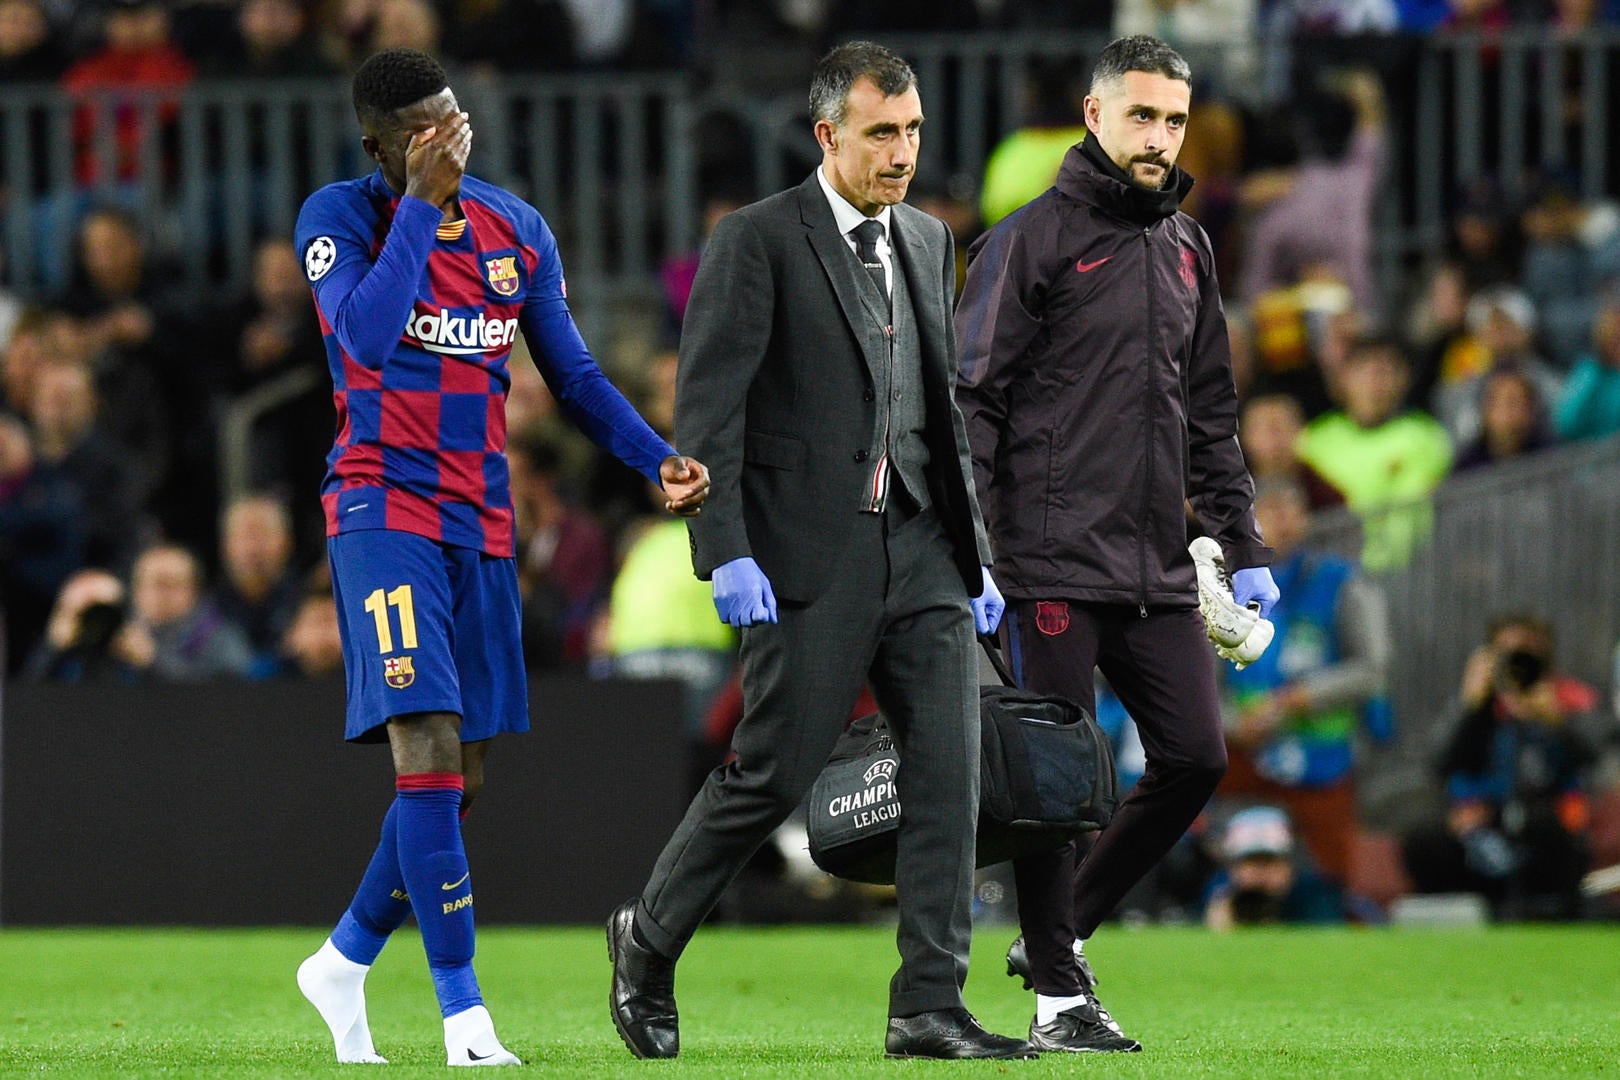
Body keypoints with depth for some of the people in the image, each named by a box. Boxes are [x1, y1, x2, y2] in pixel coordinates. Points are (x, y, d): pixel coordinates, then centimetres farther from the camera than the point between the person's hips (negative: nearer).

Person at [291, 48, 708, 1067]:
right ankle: (466, 1020, -17)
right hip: (384, 510, -6)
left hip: (483, 521, 6)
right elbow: (368, 338, -24)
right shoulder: (341, 215, -7)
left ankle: (345, 962, 29)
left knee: (460, 777, 8)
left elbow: (574, 373, 14)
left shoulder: (517, 229, 9)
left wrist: (657, 458, -1)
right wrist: (422, 202, -23)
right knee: (428, 749, -17)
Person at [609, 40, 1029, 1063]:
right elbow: (707, 408, -9)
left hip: (921, 553, 6)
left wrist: (976, 552, 16)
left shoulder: (929, 242, 15)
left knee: (949, 768, -5)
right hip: (811, 556, -6)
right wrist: (727, 553, -17)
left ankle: (929, 1005, -3)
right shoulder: (757, 242, -5)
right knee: (773, 773, -2)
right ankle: (650, 940, 20)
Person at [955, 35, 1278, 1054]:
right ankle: (1059, 998, 4)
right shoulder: (1033, 241, -4)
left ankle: (1067, 929, 19)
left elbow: (1212, 416, 22)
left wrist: (1245, 548, 15)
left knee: (1196, 758, 2)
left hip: (1160, 571, 6)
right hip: (1055, 565, -6)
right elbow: (970, 403, -7)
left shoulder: (1187, 249, 16)